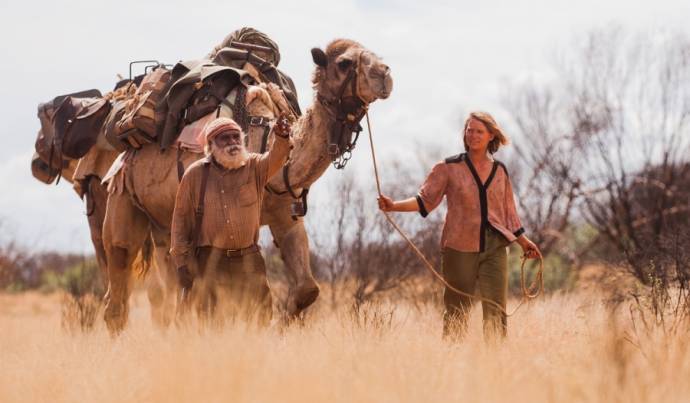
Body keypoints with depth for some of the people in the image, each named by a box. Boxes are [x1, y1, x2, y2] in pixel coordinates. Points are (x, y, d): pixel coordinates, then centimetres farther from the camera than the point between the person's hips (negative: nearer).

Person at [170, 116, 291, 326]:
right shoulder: (195, 174, 0)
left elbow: (275, 158, -18)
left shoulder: (254, 167, 3)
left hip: (249, 260, 2)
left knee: (260, 318, 3)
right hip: (209, 261, -2)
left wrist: (281, 138, -42)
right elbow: (181, 217, 3)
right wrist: (181, 262, -2)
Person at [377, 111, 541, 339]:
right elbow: (425, 199, -3)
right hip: (460, 247, -3)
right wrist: (394, 206, -17)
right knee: (457, 313, 0)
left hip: (494, 247, 3)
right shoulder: (449, 168, 2)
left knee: (496, 311, -2)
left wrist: (523, 241, 23)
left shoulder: (499, 171, 12)